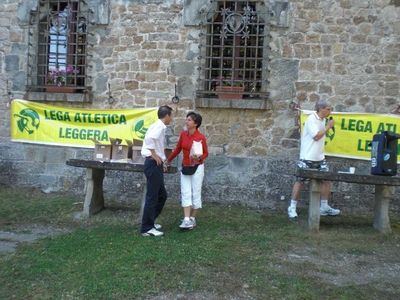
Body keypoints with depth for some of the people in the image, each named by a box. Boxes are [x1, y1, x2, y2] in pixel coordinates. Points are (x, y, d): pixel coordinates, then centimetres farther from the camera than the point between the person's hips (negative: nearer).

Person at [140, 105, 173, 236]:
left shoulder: (159, 126, 17)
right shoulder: (159, 125, -13)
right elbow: (149, 138, -32)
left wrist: (162, 161, 17)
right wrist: (154, 156, -22)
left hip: (156, 164, 10)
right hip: (153, 164, -10)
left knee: (162, 195, 17)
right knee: (152, 196, -3)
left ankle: (149, 221, 28)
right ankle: (147, 228, 6)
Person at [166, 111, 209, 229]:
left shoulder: (201, 137, -14)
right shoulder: (183, 134, 1)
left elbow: (206, 153, -6)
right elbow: (177, 149, 13)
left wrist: (198, 157, -26)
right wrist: (168, 160, 20)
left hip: (197, 168, -5)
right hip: (185, 168, 5)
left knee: (195, 194, 3)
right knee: (186, 194, -2)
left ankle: (192, 219, 16)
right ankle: (186, 220, -3)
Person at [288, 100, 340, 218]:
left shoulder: (323, 120, 12)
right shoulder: (311, 119, -13)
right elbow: (316, 136, -19)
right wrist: (328, 126, -10)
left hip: (320, 157, 8)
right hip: (307, 158, -8)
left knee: (326, 180, 4)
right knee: (300, 181, 0)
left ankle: (324, 207, 16)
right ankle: (292, 207, 9)